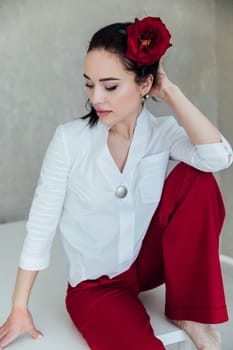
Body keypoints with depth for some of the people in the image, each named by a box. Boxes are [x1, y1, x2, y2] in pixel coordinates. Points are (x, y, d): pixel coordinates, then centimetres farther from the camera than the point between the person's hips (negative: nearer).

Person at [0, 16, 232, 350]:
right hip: (96, 283, -4)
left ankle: (188, 311, -10)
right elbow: (40, 225, -10)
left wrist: (170, 92, -20)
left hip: (149, 261, 4)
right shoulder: (69, 138, -14)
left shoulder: (163, 131, -8)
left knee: (196, 177, -22)